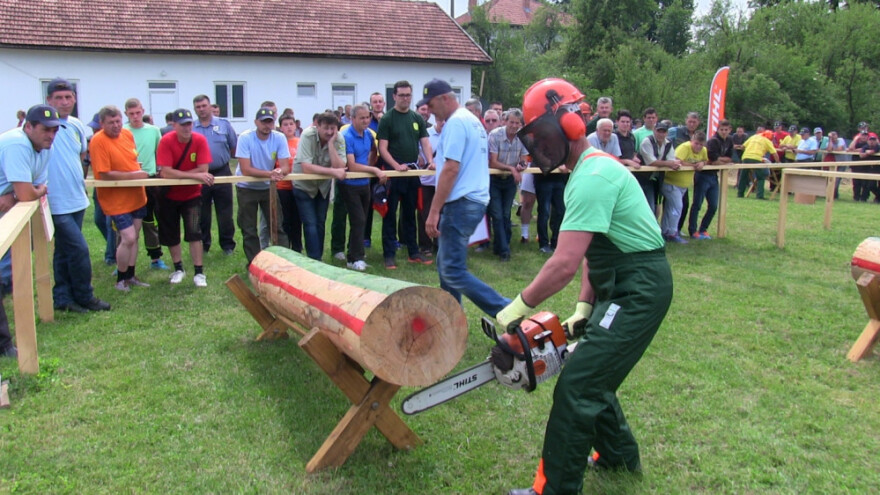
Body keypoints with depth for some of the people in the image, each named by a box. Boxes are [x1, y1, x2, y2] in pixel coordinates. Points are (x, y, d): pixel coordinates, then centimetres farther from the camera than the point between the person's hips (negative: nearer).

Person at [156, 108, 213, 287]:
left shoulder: (200, 140, -16)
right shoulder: (166, 141, -20)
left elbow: (203, 170, -21)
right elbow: (165, 172, -28)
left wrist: (177, 174, -22)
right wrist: (195, 175, -31)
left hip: (192, 195, -1)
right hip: (169, 196, 1)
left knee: (194, 233, -9)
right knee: (170, 235, 11)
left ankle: (199, 272, 0)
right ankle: (178, 269, 29)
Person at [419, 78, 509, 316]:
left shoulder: (456, 122, -12)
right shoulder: (473, 120, 18)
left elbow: (451, 169, -20)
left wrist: (434, 212, -19)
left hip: (461, 203, -10)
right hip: (474, 200, 10)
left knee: (453, 272, -9)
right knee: (446, 265, 16)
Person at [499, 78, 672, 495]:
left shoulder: (594, 176, -21)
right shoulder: (588, 171, 13)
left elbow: (565, 262, -27)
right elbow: (590, 254, 14)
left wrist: (517, 310, -19)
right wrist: (584, 307, 10)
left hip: (638, 291, -10)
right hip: (622, 287, 10)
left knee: (577, 387, -9)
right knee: (593, 375, 20)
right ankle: (619, 455, 39)